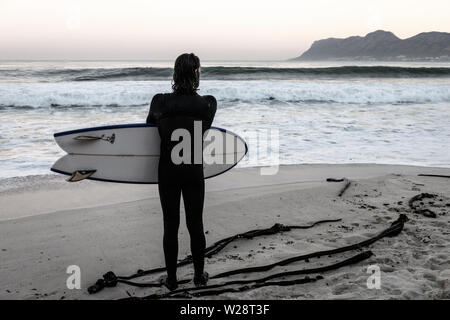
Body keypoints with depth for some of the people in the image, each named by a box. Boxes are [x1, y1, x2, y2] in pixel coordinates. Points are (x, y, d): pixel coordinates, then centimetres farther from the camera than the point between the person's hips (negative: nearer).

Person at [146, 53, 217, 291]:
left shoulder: (160, 101, -12)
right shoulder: (208, 104, -11)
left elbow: (151, 125, 7)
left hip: (168, 171, 0)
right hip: (194, 172, 1)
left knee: (171, 226, 9)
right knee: (196, 224, 12)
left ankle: (171, 278, 19)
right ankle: (199, 276, 24)